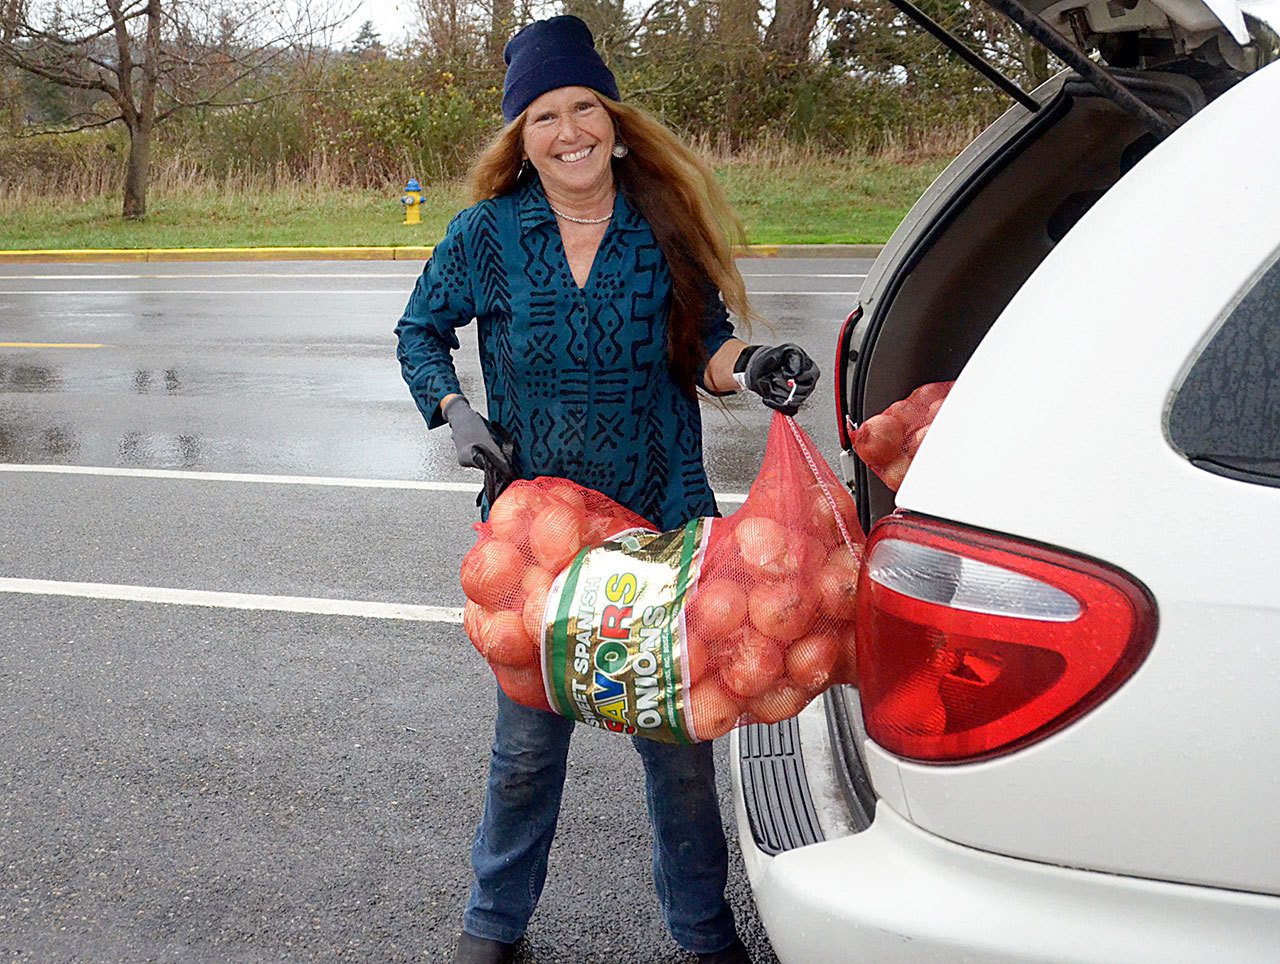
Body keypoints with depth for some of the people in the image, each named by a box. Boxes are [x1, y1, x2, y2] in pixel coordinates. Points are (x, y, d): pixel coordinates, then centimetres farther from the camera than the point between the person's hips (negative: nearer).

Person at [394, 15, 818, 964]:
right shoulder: (486, 234, -3)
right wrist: (454, 409, -6)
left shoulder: (665, 224, -3)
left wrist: (747, 367, -18)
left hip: (661, 530, 0)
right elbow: (421, 331, 11)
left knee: (679, 737, 9)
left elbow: (700, 347, 5)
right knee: (528, 743, 11)